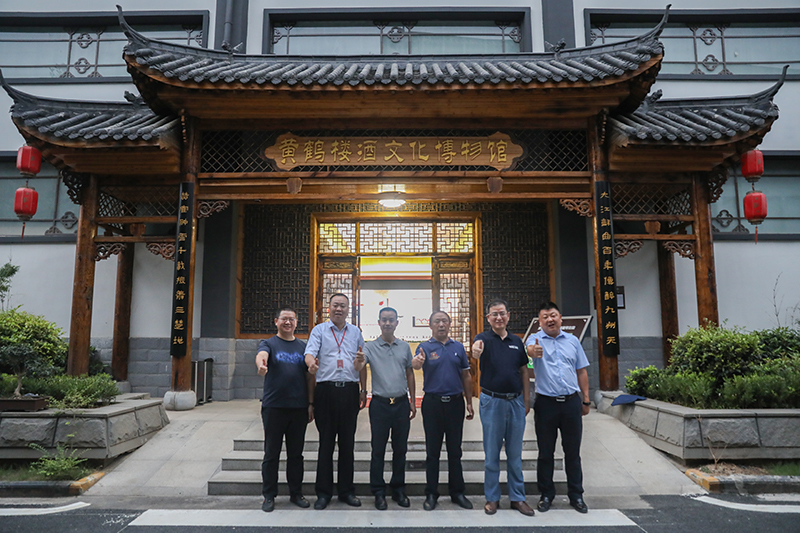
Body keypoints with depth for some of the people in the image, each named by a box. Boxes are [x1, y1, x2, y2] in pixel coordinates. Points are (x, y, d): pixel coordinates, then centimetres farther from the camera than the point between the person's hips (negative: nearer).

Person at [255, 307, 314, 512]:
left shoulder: (303, 347, 11)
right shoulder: (269, 343, 1)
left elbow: (310, 377, 10)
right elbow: (261, 355, -23)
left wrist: (311, 403, 4)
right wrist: (261, 365, -47)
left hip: (299, 408, 3)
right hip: (274, 407, -3)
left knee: (296, 453, 11)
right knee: (271, 453, 6)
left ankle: (296, 493, 23)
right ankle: (269, 496, 17)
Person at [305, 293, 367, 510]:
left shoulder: (355, 332, 14)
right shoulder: (319, 330, 6)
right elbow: (310, 352, -9)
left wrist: (363, 390, 12)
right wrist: (311, 362, -33)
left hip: (349, 391, 2)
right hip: (326, 390, -2)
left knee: (347, 442, 7)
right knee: (326, 442, 3)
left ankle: (346, 490, 18)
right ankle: (323, 492, 13)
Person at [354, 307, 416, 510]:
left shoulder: (404, 347, 8)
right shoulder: (370, 347, -1)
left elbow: (409, 374, 14)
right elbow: (358, 369, -16)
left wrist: (412, 401, 11)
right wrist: (359, 361, -40)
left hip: (401, 403, 3)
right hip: (380, 403, -2)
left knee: (400, 449, 10)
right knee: (378, 450, 3)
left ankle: (398, 489, 23)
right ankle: (378, 492, 15)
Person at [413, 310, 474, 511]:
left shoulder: (458, 347, 8)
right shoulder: (425, 347, -2)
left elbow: (466, 376, 12)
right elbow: (416, 363, -24)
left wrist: (469, 403, 8)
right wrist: (417, 362, -48)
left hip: (455, 402, 2)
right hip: (433, 403, -2)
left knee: (455, 451, 11)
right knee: (432, 451, 6)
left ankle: (457, 491, 22)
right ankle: (431, 493, 17)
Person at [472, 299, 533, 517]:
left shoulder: (517, 341, 8)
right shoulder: (485, 338, -6)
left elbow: (523, 372, 13)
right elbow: (478, 345, -31)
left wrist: (527, 400, 7)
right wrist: (476, 351, -56)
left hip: (516, 401, 3)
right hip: (492, 401, -3)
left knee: (515, 453, 11)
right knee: (491, 453, 6)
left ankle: (517, 497, 22)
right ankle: (492, 497, 18)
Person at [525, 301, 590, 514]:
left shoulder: (572, 341, 9)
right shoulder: (536, 339, -2)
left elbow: (581, 371, 13)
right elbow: (530, 349, -27)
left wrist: (586, 400, 10)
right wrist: (533, 351, -52)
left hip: (572, 401, 3)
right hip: (546, 403, -2)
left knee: (573, 451, 10)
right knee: (546, 452, 7)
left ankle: (576, 495, 22)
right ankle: (546, 494, 20)